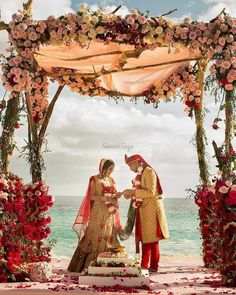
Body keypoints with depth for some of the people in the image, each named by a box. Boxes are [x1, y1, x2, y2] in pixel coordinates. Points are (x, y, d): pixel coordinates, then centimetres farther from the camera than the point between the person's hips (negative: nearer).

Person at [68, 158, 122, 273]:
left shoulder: (111, 180, 15)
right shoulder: (94, 179, -1)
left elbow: (114, 196, 16)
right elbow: (92, 196, -10)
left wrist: (116, 196, -7)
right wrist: (106, 198, -20)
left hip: (110, 215, 6)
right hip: (97, 214, -6)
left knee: (107, 240, 2)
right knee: (94, 239, -8)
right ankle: (85, 266, -3)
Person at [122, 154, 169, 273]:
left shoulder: (149, 172, -12)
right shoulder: (140, 174, 14)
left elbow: (151, 192, -20)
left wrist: (133, 191, -20)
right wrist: (130, 194, 4)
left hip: (151, 209, -8)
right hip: (143, 210, 8)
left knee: (151, 239, -2)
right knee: (144, 238, 10)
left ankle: (154, 266, 5)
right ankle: (144, 266, 15)